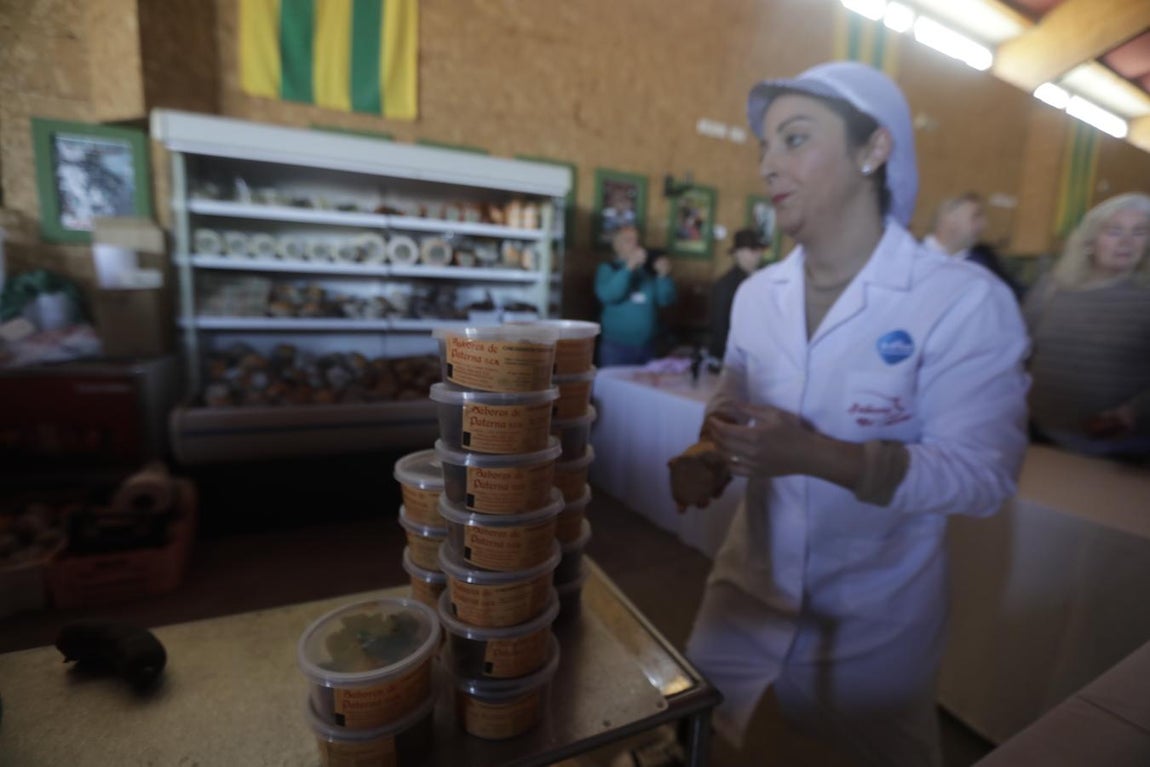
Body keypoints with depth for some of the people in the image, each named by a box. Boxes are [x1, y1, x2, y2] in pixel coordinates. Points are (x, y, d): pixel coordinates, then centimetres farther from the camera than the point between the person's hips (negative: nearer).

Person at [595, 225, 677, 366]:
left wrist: (664, 275, -11)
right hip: (616, 345, -3)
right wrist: (629, 267, -22)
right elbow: (607, 296, -18)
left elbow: (666, 300, 4)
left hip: (647, 346, 3)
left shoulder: (650, 270, 7)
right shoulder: (607, 269, 1)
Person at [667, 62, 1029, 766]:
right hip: (751, 584, 4)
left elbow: (984, 475, -19)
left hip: (875, 614, -3)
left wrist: (822, 457, -33)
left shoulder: (966, 302, -17)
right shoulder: (757, 293, -1)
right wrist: (708, 460, -15)